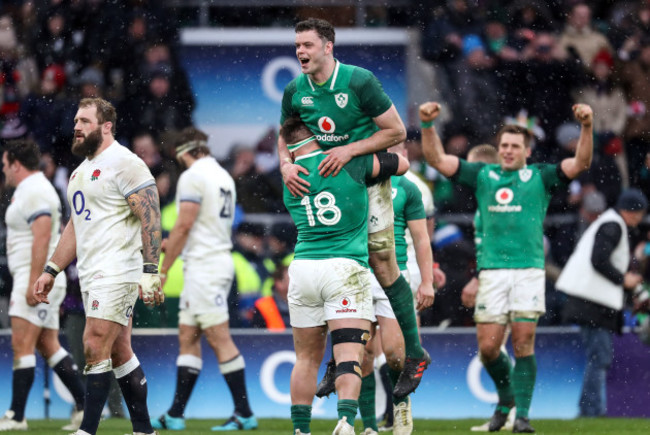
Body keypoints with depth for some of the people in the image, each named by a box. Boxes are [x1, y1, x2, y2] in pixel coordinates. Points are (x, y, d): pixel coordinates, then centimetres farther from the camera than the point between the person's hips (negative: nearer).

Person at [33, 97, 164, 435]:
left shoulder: (125, 164, -10)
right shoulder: (81, 172, 19)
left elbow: (150, 218, -15)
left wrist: (150, 271, -22)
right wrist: (50, 271, 23)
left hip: (118, 270, -9)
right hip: (91, 274, 9)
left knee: (96, 346, -13)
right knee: (118, 352, 9)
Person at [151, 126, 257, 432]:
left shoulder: (193, 176, -11)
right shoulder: (223, 176, 16)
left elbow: (184, 226, -16)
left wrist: (162, 269, -10)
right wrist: (171, 244, 29)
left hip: (203, 266, -9)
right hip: (221, 260, 9)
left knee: (219, 338, -9)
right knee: (188, 338, 10)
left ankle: (244, 413, -10)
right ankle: (175, 416, 10)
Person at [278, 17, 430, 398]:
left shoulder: (360, 81, -17)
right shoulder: (295, 92, -2)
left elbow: (397, 131, -13)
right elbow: (286, 137, 12)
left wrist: (349, 151, -22)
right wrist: (287, 164, -10)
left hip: (367, 179, -5)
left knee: (383, 265, -7)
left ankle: (415, 354, 5)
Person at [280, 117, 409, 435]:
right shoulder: (349, 163, -2)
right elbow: (402, 164, 9)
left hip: (302, 268, 4)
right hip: (345, 268, -3)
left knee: (307, 358, 12)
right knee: (349, 355, -8)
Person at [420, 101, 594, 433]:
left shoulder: (540, 177, 7)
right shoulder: (482, 175, 12)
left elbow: (580, 163, -5)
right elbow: (437, 159, 9)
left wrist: (586, 127, -20)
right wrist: (427, 125, -5)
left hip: (528, 271, -2)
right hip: (492, 271, 2)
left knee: (523, 343, -6)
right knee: (487, 347, -1)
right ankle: (505, 397, 26)